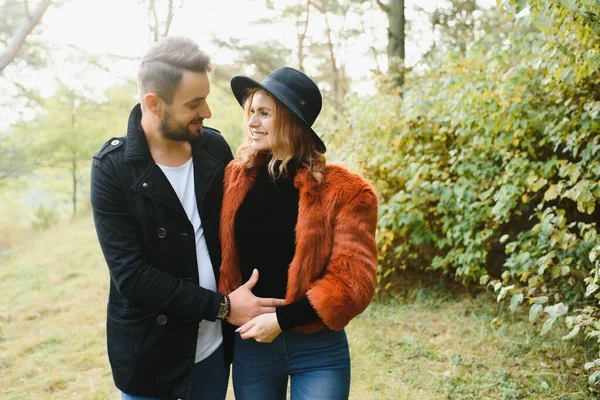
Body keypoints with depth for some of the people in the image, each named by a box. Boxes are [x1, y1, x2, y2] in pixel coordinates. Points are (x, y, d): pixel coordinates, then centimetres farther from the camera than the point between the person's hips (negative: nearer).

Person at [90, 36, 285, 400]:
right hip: (149, 351, -3)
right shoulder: (113, 168, -15)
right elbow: (131, 274, -18)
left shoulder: (215, 148, -3)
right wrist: (222, 306, -18)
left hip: (213, 344, 3)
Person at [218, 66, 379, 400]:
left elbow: (353, 281, -14)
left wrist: (283, 318, -16)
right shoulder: (237, 177, -1)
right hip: (251, 343, 3)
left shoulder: (344, 192, -12)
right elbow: (224, 253, 7)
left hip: (319, 350, -3)